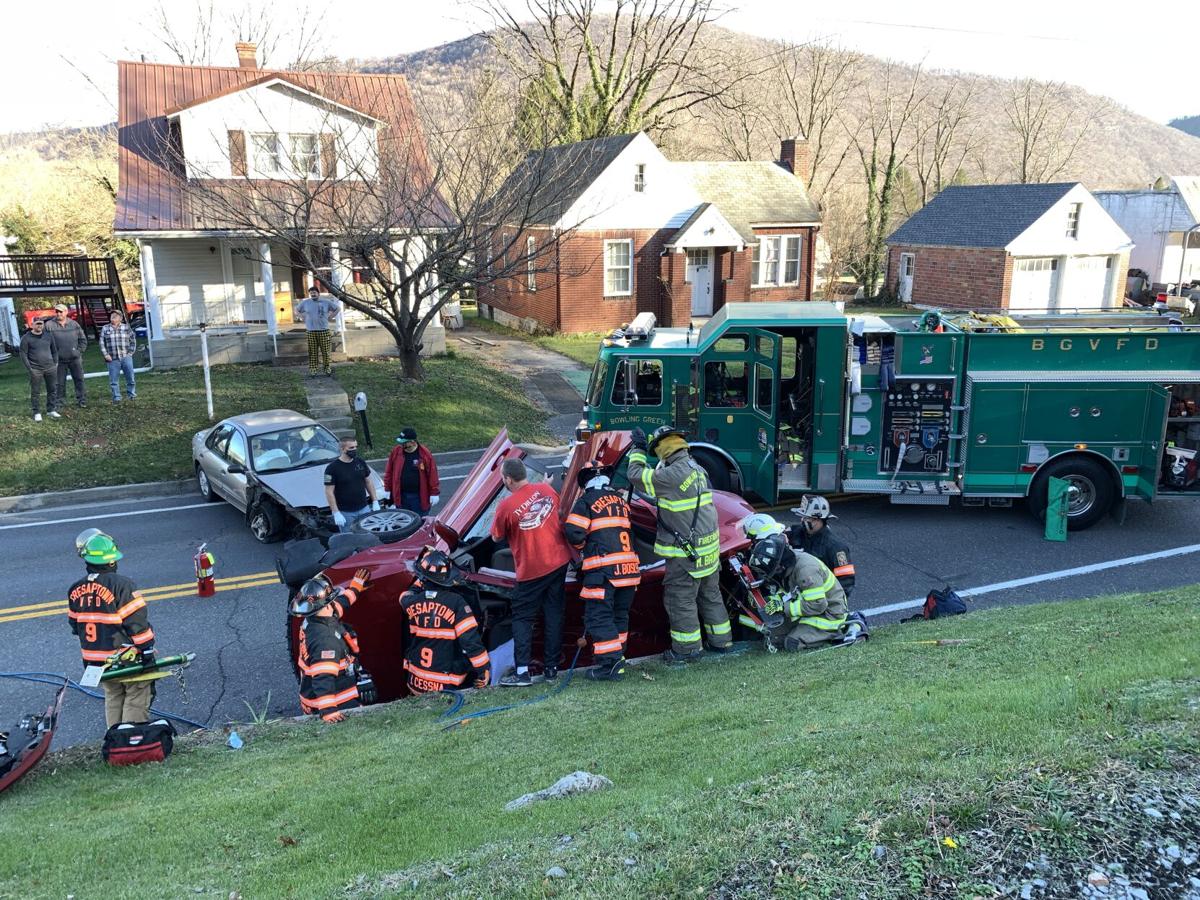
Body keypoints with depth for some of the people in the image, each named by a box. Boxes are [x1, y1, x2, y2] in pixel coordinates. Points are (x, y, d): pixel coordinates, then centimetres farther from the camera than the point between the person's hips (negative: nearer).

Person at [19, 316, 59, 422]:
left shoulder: (48, 336, 11)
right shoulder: (26, 338, -2)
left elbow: (54, 351, 18)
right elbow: (23, 354, -3)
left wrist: (55, 363, 9)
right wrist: (29, 368, -9)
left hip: (51, 368, 4)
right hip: (35, 370, -4)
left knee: (52, 389, 7)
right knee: (35, 392, 0)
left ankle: (51, 410, 19)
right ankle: (37, 413, 7)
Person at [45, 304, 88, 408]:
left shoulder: (74, 324, 5)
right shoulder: (49, 325, -3)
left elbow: (83, 339, 10)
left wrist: (79, 351, 2)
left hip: (75, 358, 2)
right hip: (59, 360, -2)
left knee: (79, 379, 6)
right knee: (60, 382, 4)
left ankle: (81, 400, 15)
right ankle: (59, 402, 13)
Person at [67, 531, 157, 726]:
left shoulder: (75, 590, 1)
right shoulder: (122, 585, -20)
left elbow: (75, 625, 11)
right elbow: (138, 623, -20)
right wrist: (148, 652, -11)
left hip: (97, 661, 6)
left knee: (112, 700, 21)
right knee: (136, 702, 7)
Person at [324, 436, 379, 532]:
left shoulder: (361, 463, 4)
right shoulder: (332, 468, -11)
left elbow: (369, 482, 14)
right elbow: (329, 492, -11)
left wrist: (375, 501, 8)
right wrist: (336, 513, -15)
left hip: (364, 509, 4)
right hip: (345, 513, -4)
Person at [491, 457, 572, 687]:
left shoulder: (506, 506, -17)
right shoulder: (547, 490, -1)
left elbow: (496, 537, -2)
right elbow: (560, 515, 15)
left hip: (531, 570, -5)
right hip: (559, 562, 5)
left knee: (522, 618, 6)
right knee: (554, 614, 11)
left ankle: (522, 671, 0)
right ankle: (551, 667, 16)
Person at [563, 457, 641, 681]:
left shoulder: (586, 500, -3)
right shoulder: (620, 500, 17)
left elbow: (573, 533, -11)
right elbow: (625, 530, 17)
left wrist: (581, 547, 10)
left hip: (603, 567, -7)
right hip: (629, 566, 7)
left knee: (599, 617, -1)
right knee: (619, 614, 18)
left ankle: (610, 665, -7)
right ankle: (617, 657, 27)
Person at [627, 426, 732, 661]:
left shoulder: (673, 475, -22)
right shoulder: (696, 469, 7)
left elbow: (637, 476, -12)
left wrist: (638, 450, 3)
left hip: (686, 552, -9)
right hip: (709, 546, 9)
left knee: (680, 600, 4)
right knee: (710, 595, 20)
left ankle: (687, 648, 13)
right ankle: (721, 640, 30)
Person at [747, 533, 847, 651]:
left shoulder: (806, 570, -32)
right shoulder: (788, 563, -6)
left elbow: (817, 605, -31)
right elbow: (787, 588, 10)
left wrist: (785, 606, -26)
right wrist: (778, 598, -12)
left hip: (829, 614, -8)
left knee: (792, 643, -19)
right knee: (774, 636, -1)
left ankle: (833, 632, -1)